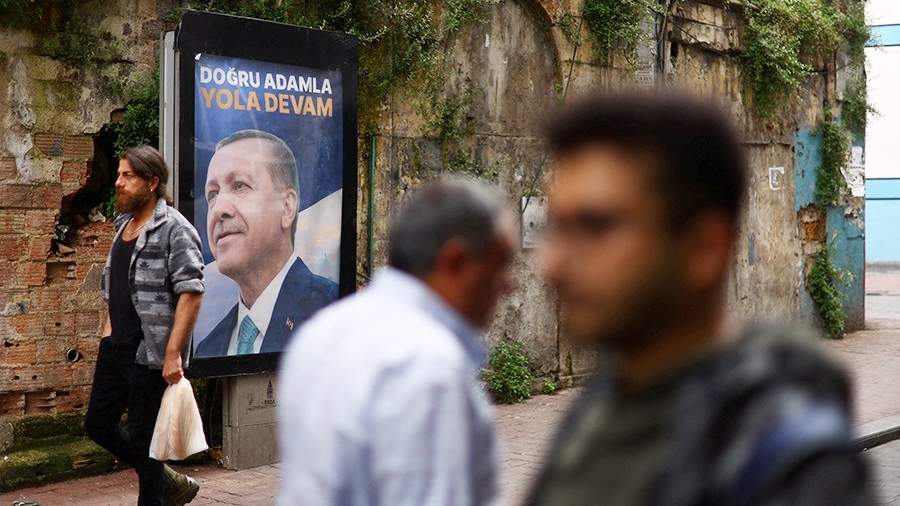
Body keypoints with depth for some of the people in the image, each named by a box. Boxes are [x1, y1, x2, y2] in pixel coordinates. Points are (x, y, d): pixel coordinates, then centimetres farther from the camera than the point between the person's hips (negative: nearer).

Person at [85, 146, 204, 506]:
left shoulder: (173, 229, -13)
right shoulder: (124, 224, 12)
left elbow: (191, 292, -20)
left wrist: (173, 353, -24)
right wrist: (109, 331, 16)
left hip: (150, 354, -9)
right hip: (115, 349, 9)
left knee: (143, 438, 0)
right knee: (98, 424, 13)